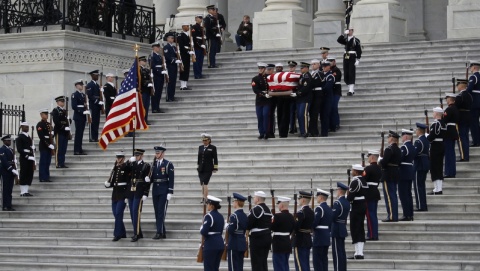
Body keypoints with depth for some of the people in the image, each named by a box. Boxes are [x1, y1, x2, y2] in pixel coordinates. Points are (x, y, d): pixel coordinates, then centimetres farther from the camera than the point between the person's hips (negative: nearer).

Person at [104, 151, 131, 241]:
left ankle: (117, 234, -6)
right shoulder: (115, 168, 13)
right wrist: (108, 184, -5)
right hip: (115, 194, 7)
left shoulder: (127, 168, -6)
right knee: (116, 214, 7)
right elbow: (112, 182, 14)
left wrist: (127, 195, -16)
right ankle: (122, 233, 19)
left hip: (122, 194, -7)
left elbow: (129, 183, -10)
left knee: (118, 213, -11)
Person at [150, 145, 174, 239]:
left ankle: (159, 232, -13)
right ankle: (162, 233, 9)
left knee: (161, 211, -11)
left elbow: (171, 179, -6)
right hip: (155, 190, 6)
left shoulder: (168, 164, -3)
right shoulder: (153, 164, 13)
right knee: (157, 212, 4)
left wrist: (170, 192, -12)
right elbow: (151, 178, 14)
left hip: (164, 191, -6)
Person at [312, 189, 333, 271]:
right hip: (327, 237, 9)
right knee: (324, 259, 11)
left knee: (317, 260, -6)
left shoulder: (319, 208, -16)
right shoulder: (329, 209, 11)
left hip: (319, 238, -9)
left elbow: (314, 223, -21)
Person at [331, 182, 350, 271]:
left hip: (336, 231, -9)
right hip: (343, 230, 9)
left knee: (337, 253, -6)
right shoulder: (347, 202, 9)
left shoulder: (337, 203, -19)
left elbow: (332, 217, -22)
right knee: (342, 251, 14)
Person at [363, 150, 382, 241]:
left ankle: (372, 235, -5)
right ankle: (375, 235, 14)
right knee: (374, 214, 12)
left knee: (370, 214, -5)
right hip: (376, 192, 8)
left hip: (369, 194, -8)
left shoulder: (368, 169, -17)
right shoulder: (379, 169, 10)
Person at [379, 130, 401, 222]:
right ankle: (394, 216, 16)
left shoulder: (389, 149, -16)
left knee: (389, 196, -6)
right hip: (396, 174, 9)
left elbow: (384, 162, -24)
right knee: (393, 195, 13)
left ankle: (391, 216, -8)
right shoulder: (398, 150, 12)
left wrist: (379, 162, -1)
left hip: (388, 175, -9)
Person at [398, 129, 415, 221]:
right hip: (410, 171, 9)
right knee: (408, 194, 12)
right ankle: (410, 215, 14)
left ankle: (406, 215, -7)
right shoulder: (412, 147, 12)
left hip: (403, 173, -9)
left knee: (403, 194, -5)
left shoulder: (404, 147, -17)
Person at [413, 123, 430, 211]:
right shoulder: (426, 140, 12)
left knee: (418, 186, -4)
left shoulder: (418, 141, -17)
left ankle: (421, 206, -5)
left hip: (419, 166, -9)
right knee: (421, 186, 15)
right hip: (425, 165, 9)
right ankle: (424, 206, 19)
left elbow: (414, 153, -22)